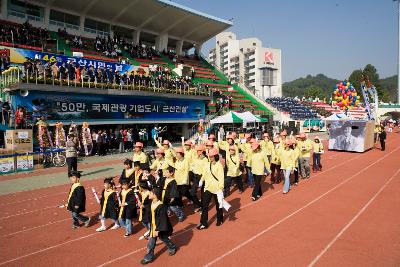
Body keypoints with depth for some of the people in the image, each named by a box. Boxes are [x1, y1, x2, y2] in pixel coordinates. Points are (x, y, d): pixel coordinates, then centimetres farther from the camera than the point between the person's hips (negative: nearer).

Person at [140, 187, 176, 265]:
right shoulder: (152, 203, -5)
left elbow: (162, 219, -27)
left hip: (160, 228, -7)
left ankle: (172, 248, 45)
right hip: (153, 226, 7)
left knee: (164, 239, 18)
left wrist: (158, 230, -24)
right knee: (151, 243, 14)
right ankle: (149, 257, 29)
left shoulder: (161, 206, -31)